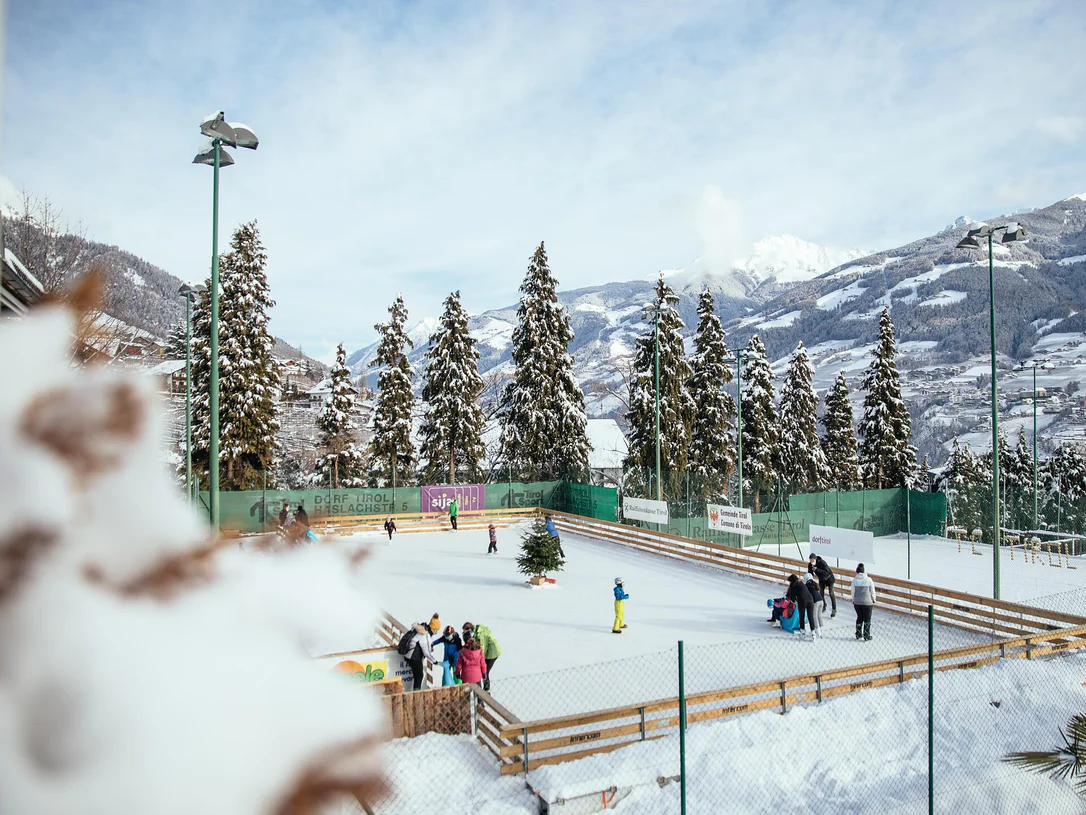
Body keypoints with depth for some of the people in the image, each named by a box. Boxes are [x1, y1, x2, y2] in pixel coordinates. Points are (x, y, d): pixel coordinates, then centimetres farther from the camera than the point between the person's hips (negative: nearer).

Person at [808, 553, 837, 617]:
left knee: (831, 594, -6)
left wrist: (817, 570, -46)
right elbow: (810, 573, -7)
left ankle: (834, 610, 1)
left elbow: (827, 572, -39)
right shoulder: (810, 565, -17)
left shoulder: (822, 562, -34)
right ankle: (823, 606, 22)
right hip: (821, 580, 5)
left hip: (829, 579, -5)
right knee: (821, 593, 2)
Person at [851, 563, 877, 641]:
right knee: (867, 620, 9)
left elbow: (853, 592, 0)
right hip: (867, 602, -2)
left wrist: (853, 601, 14)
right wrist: (873, 600, 12)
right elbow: (872, 592, -4)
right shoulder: (869, 580, -11)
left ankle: (858, 635, 26)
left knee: (859, 618, 19)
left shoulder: (854, 580, -6)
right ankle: (866, 637, 14)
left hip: (857, 602, 2)